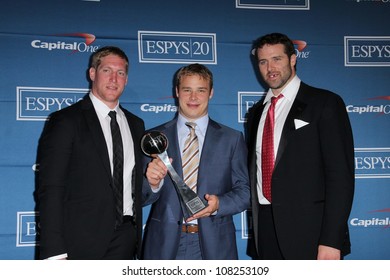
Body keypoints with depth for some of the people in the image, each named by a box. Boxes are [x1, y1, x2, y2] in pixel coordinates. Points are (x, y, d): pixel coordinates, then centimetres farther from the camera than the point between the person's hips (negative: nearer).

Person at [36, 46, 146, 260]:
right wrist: (55, 253, -16)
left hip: (125, 241, 5)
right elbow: (50, 190, -10)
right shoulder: (65, 121, -5)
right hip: (82, 242, -5)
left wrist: (137, 237, 9)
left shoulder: (136, 125, 14)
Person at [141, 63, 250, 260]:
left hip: (214, 245, 0)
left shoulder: (232, 139, 4)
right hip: (165, 243, 0)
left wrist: (219, 204, -16)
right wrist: (152, 183, -17)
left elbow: (245, 191, 3)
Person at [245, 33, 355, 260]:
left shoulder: (325, 103, -3)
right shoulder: (256, 112, 16)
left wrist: (331, 240, -17)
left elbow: (341, 175, -10)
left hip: (310, 235, -5)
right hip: (265, 231, 5)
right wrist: (256, 233, 8)